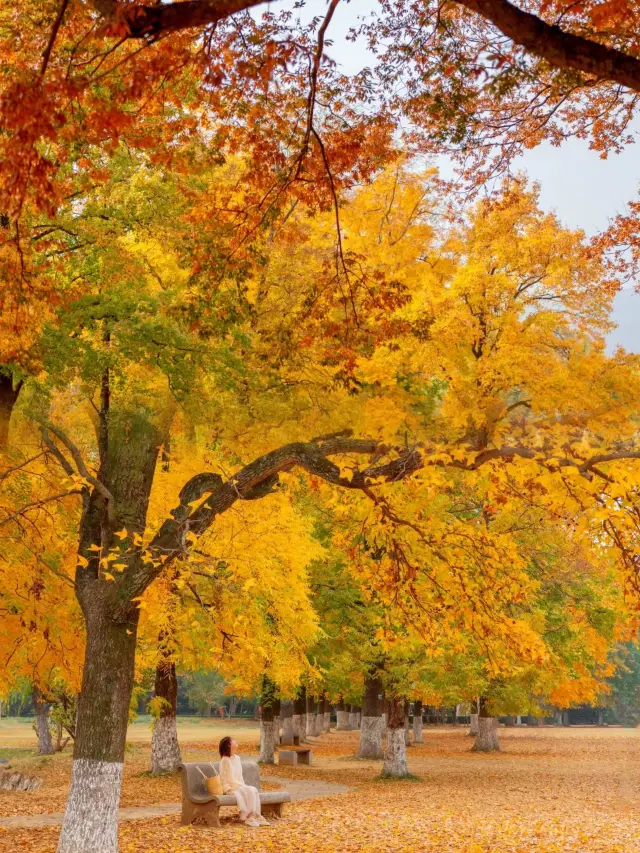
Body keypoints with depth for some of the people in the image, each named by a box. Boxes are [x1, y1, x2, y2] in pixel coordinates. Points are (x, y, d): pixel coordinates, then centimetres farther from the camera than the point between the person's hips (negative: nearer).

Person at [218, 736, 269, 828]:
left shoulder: (237, 758, 13)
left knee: (254, 790, -21)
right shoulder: (225, 760, -11)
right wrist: (241, 786, -17)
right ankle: (248, 817, -24)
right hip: (231, 788, -7)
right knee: (250, 791, -28)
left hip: (239, 786, 7)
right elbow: (223, 778, -13)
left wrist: (243, 785, 1)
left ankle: (256, 816, -25)